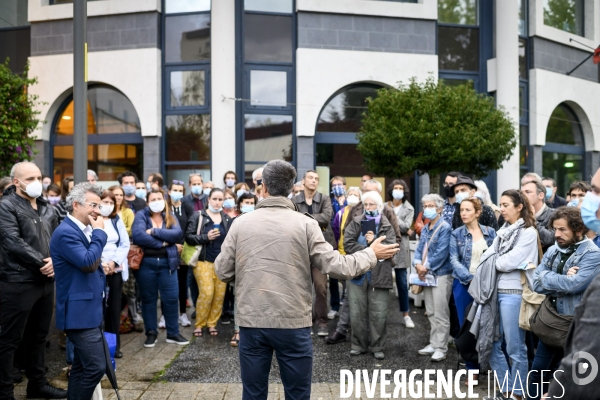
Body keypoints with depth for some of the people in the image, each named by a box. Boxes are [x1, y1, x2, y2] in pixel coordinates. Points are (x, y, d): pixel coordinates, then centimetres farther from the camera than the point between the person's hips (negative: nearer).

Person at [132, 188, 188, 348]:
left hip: (167, 263, 2)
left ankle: (173, 333, 17)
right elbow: (137, 236, -19)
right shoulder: (141, 215, -1)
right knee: (148, 298, 8)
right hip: (146, 263, -2)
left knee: (171, 298, 4)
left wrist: (154, 231, -17)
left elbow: (178, 234, -11)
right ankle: (151, 333, 21)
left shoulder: (170, 216, 8)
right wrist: (162, 242, -15)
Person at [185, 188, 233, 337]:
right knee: (207, 293, -10)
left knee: (220, 295, 2)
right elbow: (188, 236, -7)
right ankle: (199, 324, 9)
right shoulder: (198, 216, -2)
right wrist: (206, 237, -19)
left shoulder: (227, 219, 7)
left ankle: (212, 323, 18)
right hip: (204, 261, -3)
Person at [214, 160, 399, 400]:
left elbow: (222, 272, 3)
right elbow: (337, 267, -7)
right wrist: (371, 254, 9)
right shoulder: (305, 224, -6)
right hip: (293, 324, -1)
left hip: (251, 323, 2)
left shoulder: (241, 223, -1)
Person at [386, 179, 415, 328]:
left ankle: (406, 315, 14)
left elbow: (407, 226, -8)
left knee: (402, 282, 4)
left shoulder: (409, 209, 5)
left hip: (400, 248, 0)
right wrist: (402, 229, -12)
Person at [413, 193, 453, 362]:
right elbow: (419, 249, 11)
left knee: (441, 313, -3)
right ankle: (433, 343, 23)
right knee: (431, 313, 14)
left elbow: (442, 252, -18)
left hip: (441, 274, -8)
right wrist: (418, 264, -8)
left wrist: (426, 267, -16)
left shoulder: (445, 228, -11)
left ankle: (441, 348, 4)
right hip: (427, 274, 8)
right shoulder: (425, 229, 13)